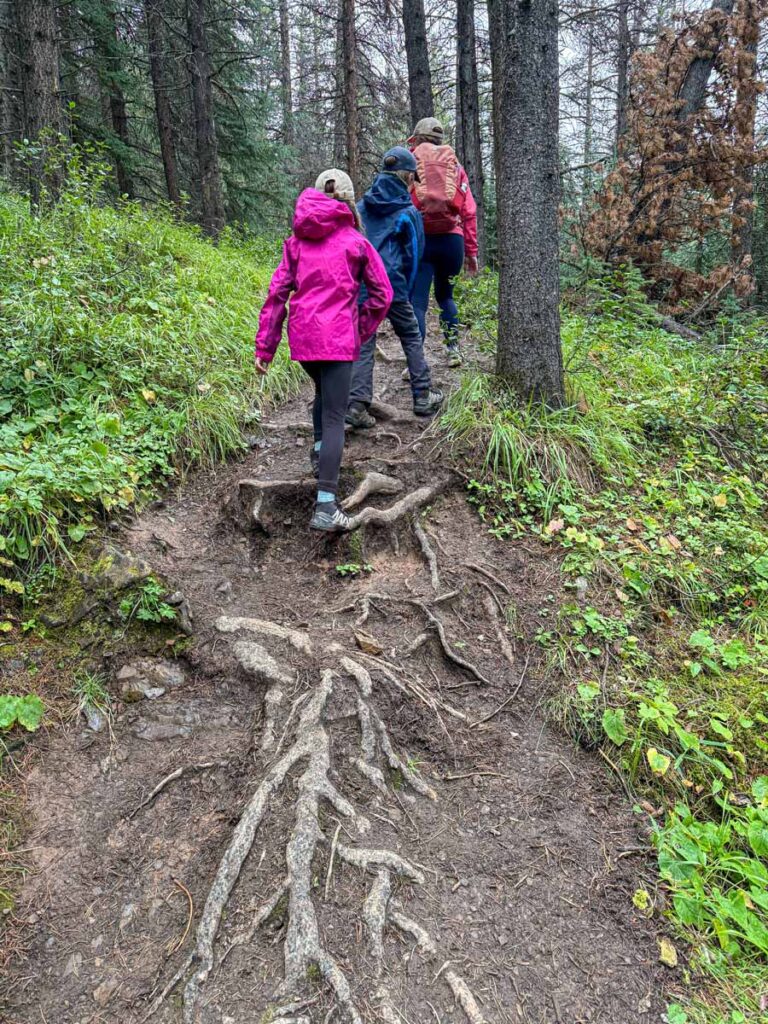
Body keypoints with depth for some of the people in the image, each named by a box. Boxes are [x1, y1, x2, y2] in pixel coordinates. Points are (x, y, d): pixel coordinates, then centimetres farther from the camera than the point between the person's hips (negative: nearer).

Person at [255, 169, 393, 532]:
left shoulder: (297, 241, 13)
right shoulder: (356, 242, 5)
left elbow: (277, 292, 9)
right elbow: (382, 294, 6)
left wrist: (265, 344, 10)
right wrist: (363, 329, 17)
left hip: (301, 335, 4)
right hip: (338, 337, -3)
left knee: (323, 390, 33)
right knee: (334, 417, -6)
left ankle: (320, 452, 37)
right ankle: (325, 506, -13)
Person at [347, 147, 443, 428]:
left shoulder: (362, 206, 10)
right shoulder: (407, 212, -1)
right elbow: (413, 255, 4)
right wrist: (407, 291, 15)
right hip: (392, 285, -3)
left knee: (363, 344, 7)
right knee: (412, 338, 13)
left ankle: (357, 404, -3)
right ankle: (423, 397, 17)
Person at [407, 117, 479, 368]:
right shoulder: (455, 165, 16)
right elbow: (469, 212, 11)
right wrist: (471, 250, 13)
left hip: (420, 238, -3)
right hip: (452, 239, 3)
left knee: (417, 302, -3)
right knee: (445, 295, 23)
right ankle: (453, 349, 20)